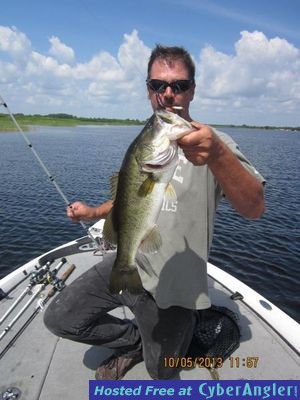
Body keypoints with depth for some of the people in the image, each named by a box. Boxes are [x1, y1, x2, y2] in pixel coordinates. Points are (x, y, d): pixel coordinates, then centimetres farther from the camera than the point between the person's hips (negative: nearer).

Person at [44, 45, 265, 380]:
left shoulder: (210, 142, -13)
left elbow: (254, 209, -28)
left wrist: (218, 156, -46)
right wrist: (94, 213, 10)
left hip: (169, 288, -5)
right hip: (124, 265, 6)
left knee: (161, 376, 15)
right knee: (59, 319, 8)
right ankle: (135, 341, 27)